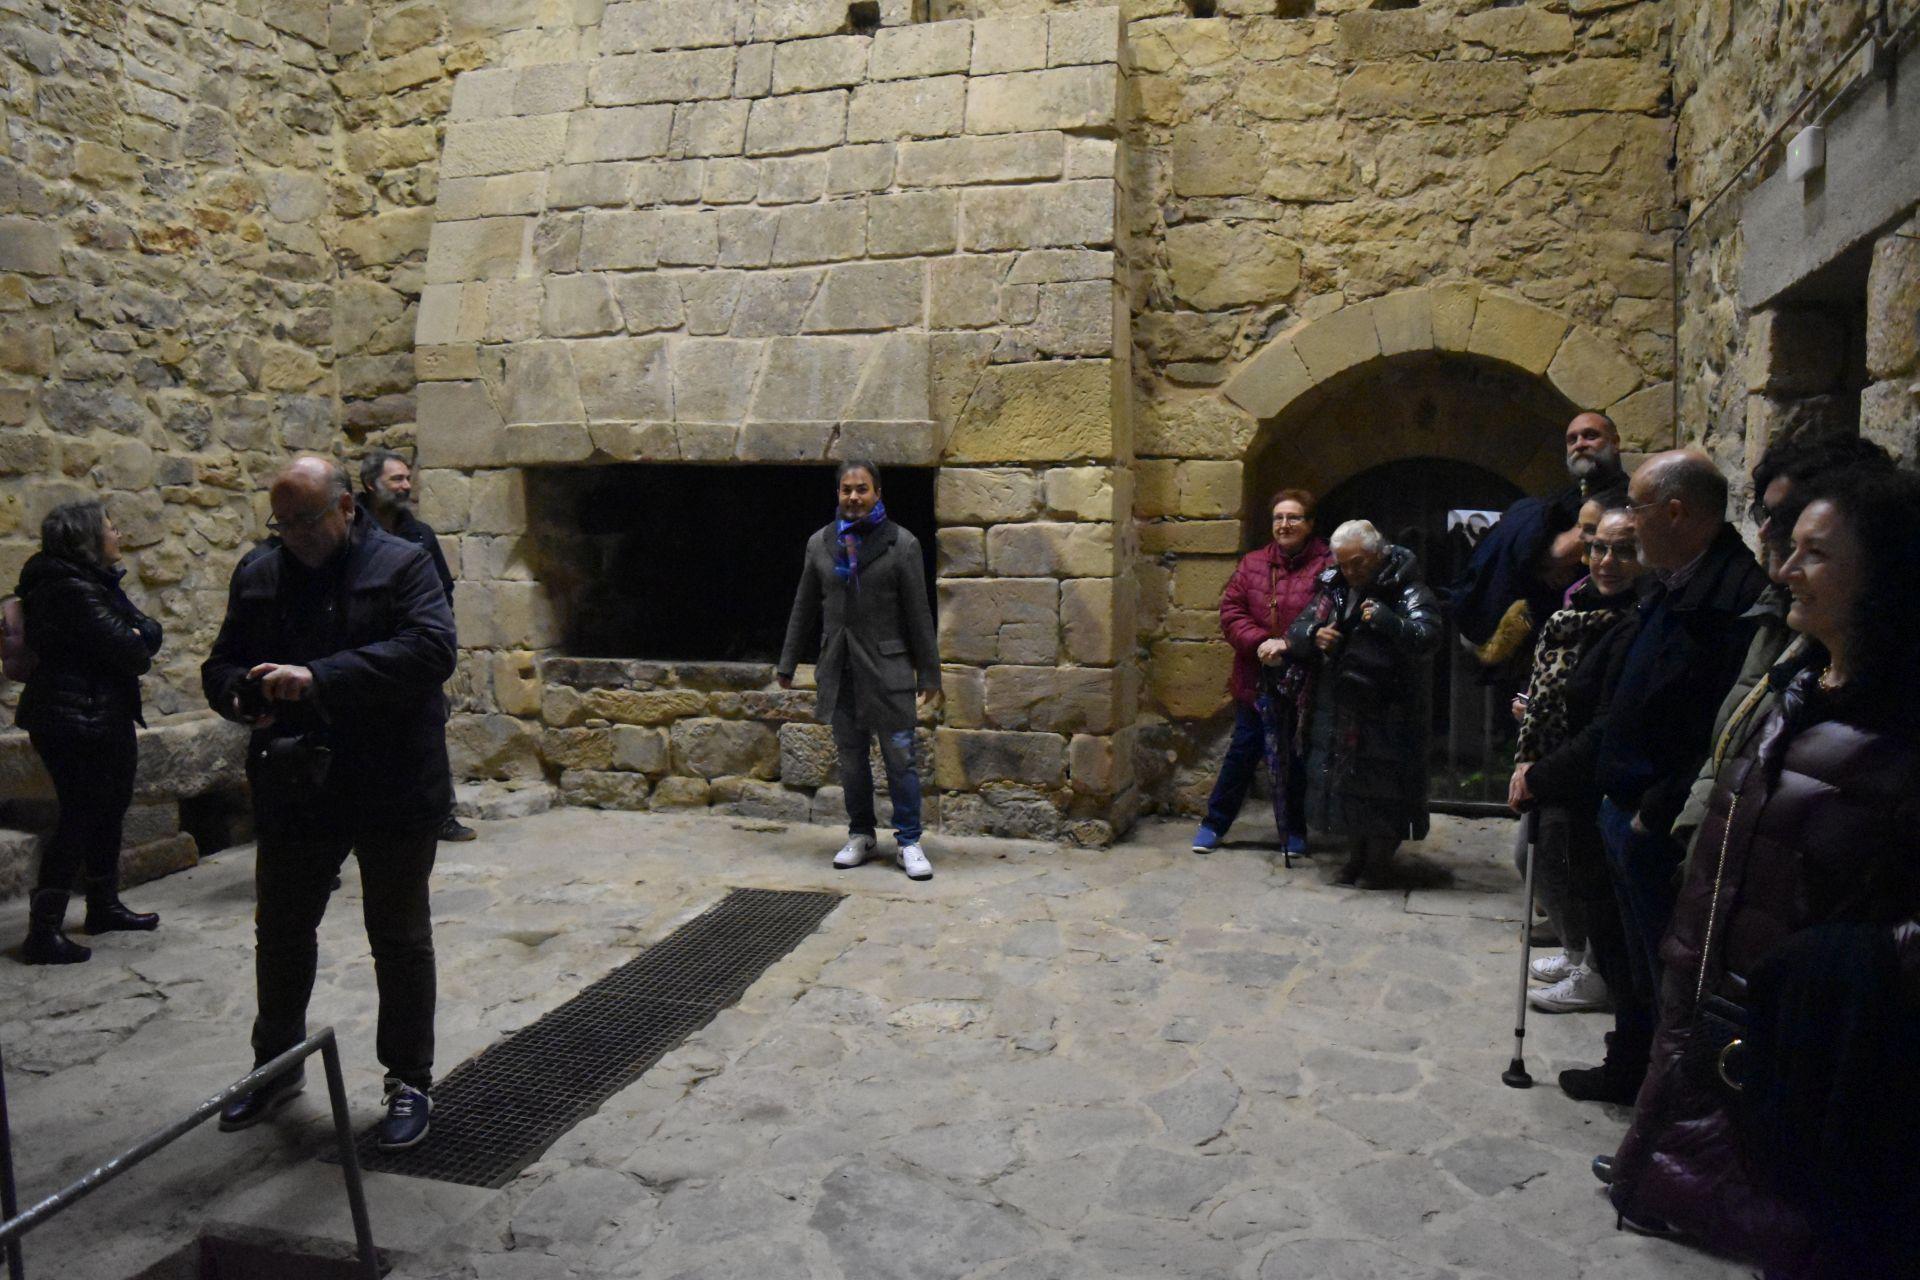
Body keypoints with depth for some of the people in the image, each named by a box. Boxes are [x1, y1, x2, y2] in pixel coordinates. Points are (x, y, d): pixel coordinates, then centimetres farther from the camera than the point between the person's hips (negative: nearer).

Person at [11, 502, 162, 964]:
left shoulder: (96, 582, 13)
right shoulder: (72, 590, -19)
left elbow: (148, 631, 11)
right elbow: (126, 650, -21)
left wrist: (138, 638, -10)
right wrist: (139, 648, -1)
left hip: (104, 718, 10)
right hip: (77, 722, -10)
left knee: (108, 811, 18)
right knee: (79, 820, -6)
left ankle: (104, 906, 32)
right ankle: (44, 932, 0)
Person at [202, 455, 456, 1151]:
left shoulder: (402, 565, -7)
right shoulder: (259, 578, 8)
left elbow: (432, 650, -23)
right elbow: (220, 665, 15)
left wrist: (319, 677, -30)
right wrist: (241, 694, -10)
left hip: (392, 790, -5)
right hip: (294, 788, 5)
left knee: (400, 937, 7)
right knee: (280, 930, 18)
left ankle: (409, 1081, 22)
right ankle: (277, 1065, 40)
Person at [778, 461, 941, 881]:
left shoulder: (901, 544, -3)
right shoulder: (819, 543, 6)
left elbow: (918, 614, -2)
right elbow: (804, 608, 13)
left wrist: (929, 673, -3)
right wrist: (787, 663, 14)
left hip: (887, 670, -3)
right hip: (838, 669, 3)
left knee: (900, 758, -1)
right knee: (851, 759, 12)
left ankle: (908, 842, 10)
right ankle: (860, 835, 26)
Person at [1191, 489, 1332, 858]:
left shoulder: (1326, 568, -8)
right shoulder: (1253, 564, 6)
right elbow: (1231, 612, 2)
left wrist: (1289, 644, -23)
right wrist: (1260, 642, -13)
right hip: (1254, 680, 3)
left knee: (1295, 758, 10)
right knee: (1242, 751, 12)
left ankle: (1294, 831, 26)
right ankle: (1214, 824, 24)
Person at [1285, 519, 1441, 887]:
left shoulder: (1407, 591, -6)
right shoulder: (1333, 589, 11)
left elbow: (1427, 636, -21)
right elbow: (1296, 632, 10)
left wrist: (1386, 620, -32)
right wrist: (1313, 635, -11)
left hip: (1386, 711, -5)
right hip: (1337, 708, 6)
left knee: (1381, 784, 1)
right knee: (1342, 779, 12)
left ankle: (1378, 862, 18)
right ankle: (1356, 855, 28)